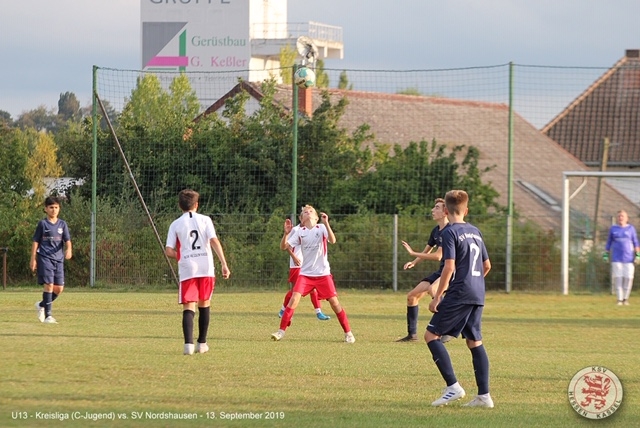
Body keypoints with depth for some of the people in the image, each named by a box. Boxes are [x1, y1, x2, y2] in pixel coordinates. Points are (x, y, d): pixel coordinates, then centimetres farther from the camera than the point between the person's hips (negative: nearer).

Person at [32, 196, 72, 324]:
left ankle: (42, 305, 27)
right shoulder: (42, 224, 2)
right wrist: (33, 259, 0)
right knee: (49, 285, -14)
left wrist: (68, 250, -20)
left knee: (59, 288, 3)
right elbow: (35, 242, 4)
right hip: (45, 258, -4)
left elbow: (67, 240, 2)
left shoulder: (62, 224, 11)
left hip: (58, 259, 4)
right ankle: (48, 315, -11)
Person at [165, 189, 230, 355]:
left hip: (187, 270, -1)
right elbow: (214, 241, -7)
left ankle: (189, 343, -22)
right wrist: (224, 264, -9)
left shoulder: (175, 225, 4)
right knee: (204, 305, 17)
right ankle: (202, 343, 22)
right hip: (206, 269, 1)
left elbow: (169, 251, -1)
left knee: (188, 307, -3)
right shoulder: (205, 220, 5)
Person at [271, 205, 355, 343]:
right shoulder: (299, 232, 3)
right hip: (305, 273, 1)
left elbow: (332, 240, -21)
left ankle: (348, 332, 11)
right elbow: (284, 247, -4)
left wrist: (326, 223, -31)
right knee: (294, 299, -14)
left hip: (323, 273, -1)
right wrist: (286, 233, -20)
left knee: (334, 302, -2)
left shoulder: (321, 228, -3)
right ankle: (281, 330, -8)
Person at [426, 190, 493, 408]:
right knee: (475, 342, 11)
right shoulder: (475, 232, 14)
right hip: (478, 296, 8)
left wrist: (437, 297, -12)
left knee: (431, 335, -2)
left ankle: (453, 386, -11)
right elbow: (487, 265, 19)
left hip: (458, 294, -8)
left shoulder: (450, 232, -8)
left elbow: (449, 267, -16)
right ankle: (484, 395, 5)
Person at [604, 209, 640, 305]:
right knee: (617, 278, -6)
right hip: (616, 258, 1)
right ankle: (619, 299, -2)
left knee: (628, 278, -6)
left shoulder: (631, 228, 6)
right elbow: (608, 243, 12)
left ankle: (625, 298, 6)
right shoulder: (613, 229, 9)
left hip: (628, 257, -1)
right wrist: (605, 255, 5)